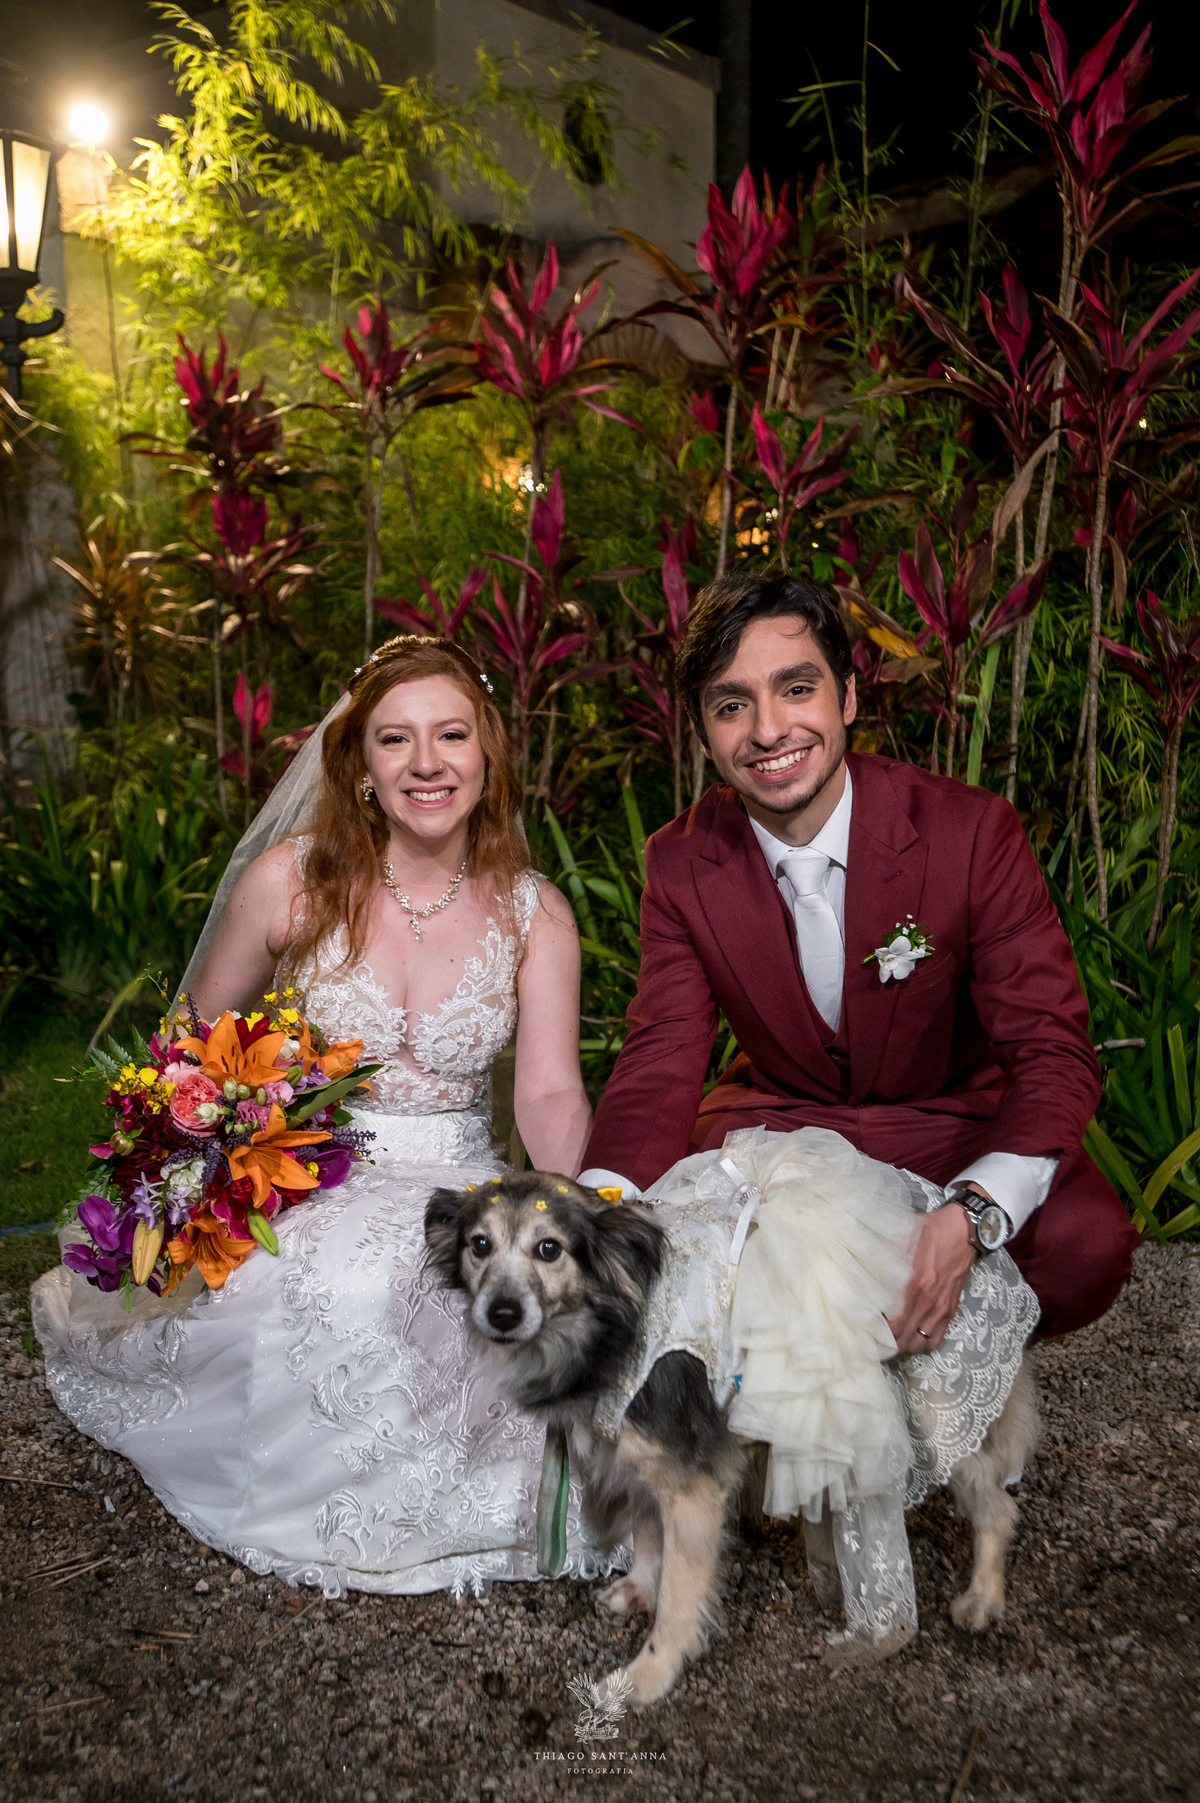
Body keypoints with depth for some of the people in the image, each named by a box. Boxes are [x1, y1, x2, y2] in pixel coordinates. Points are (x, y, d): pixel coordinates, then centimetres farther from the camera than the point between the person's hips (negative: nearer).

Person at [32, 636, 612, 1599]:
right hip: (307, 1187, -1)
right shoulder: (289, 883, -5)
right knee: (350, 1295, -34)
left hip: (458, 1194, 2)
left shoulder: (534, 913, -1)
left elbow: (551, 1095, -8)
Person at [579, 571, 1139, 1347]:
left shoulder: (973, 831, -20)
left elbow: (1053, 1055, -21)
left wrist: (971, 1216, -42)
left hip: (953, 1121, -1)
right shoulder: (681, 865, -10)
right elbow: (661, 1064, -12)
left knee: (1086, 1246, -30)